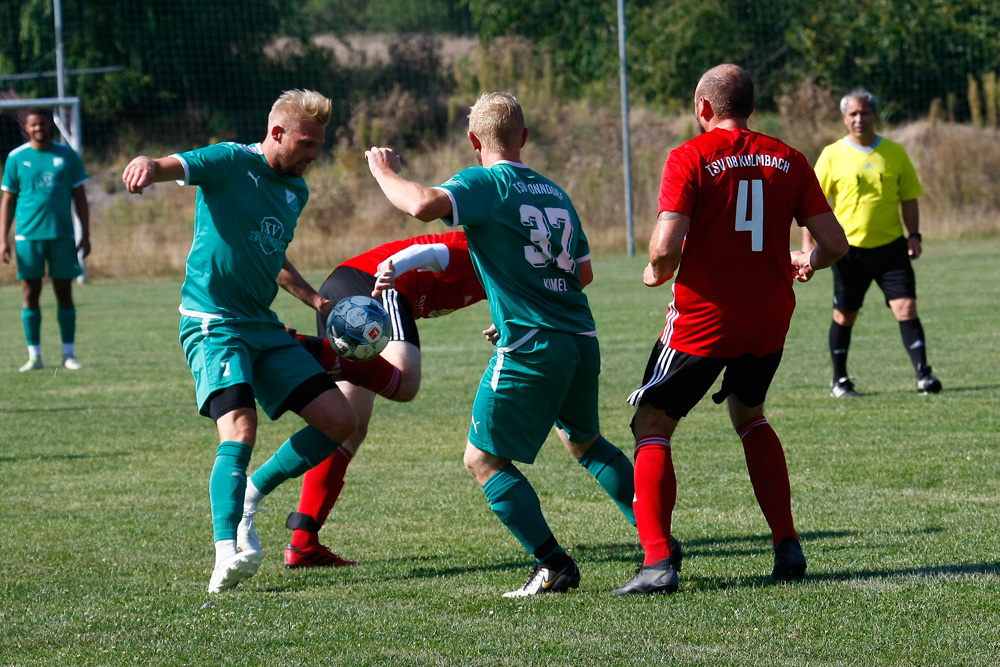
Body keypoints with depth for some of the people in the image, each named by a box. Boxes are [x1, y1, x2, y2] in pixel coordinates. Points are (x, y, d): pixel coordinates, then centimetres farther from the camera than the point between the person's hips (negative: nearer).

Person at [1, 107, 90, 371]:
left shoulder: (67, 156, 6)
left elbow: (80, 198, 9)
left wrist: (85, 235, 3)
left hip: (62, 235, 0)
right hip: (28, 237, 0)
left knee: (64, 293, 1)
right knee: (30, 294, 0)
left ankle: (69, 353, 8)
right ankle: (34, 355, 5)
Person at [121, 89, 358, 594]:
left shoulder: (296, 191, 15)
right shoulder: (230, 164, -8)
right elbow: (175, 166, -27)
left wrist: (314, 300, 22)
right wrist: (148, 165, -50)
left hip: (263, 326, 8)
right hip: (213, 323, -8)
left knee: (340, 421, 1)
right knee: (240, 427, -27)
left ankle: (252, 492, 15)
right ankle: (228, 552, -34)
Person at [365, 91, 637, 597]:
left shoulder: (485, 183, -5)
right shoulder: (554, 193, 17)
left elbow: (424, 205, -24)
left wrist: (384, 172, -6)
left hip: (530, 350, -7)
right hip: (581, 339, 7)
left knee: (483, 458, 5)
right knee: (585, 440, 29)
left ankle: (553, 563, -3)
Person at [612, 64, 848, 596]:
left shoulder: (689, 158, -8)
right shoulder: (787, 160, 4)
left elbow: (666, 247, -18)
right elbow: (834, 243, 3)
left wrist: (657, 273, 4)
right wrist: (807, 262, 24)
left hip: (703, 317, -5)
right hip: (770, 319, 5)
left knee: (652, 427, 7)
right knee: (749, 416, 29)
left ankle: (657, 562, -9)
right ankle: (787, 546, 19)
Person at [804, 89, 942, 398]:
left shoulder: (895, 153, 4)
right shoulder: (833, 155, -1)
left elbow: (909, 198, 10)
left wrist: (914, 236, -1)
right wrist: (808, 244, -6)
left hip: (891, 246, 1)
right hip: (849, 247, -1)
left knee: (906, 308, -10)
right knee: (844, 316, 7)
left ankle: (922, 375, -11)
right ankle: (839, 380, 22)